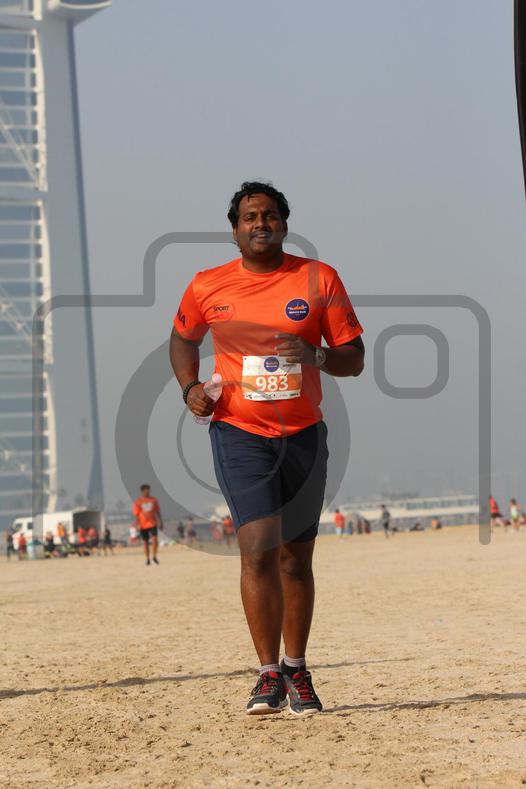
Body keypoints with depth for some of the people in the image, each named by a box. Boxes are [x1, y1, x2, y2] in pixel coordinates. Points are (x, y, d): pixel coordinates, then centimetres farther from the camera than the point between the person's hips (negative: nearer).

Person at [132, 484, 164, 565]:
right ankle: (147, 559, 14)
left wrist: (161, 522, 8)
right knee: (145, 542, 4)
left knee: (154, 539, -16)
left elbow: (158, 512, 11)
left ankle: (154, 556, -3)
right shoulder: (138, 502, -1)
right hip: (143, 525, -1)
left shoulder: (153, 500, 5)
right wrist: (137, 524, -9)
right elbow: (136, 514, 0)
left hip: (153, 523, 1)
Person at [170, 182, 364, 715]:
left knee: (295, 559, 8)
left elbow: (355, 360, 1)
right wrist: (190, 386, 1)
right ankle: (269, 676, -9)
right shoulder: (206, 287, 1)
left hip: (304, 433, 2)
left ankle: (297, 671, 22)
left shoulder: (319, 279, 0)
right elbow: (183, 339, 19)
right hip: (239, 432, -1)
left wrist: (316, 356, -19)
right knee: (258, 549, -15)